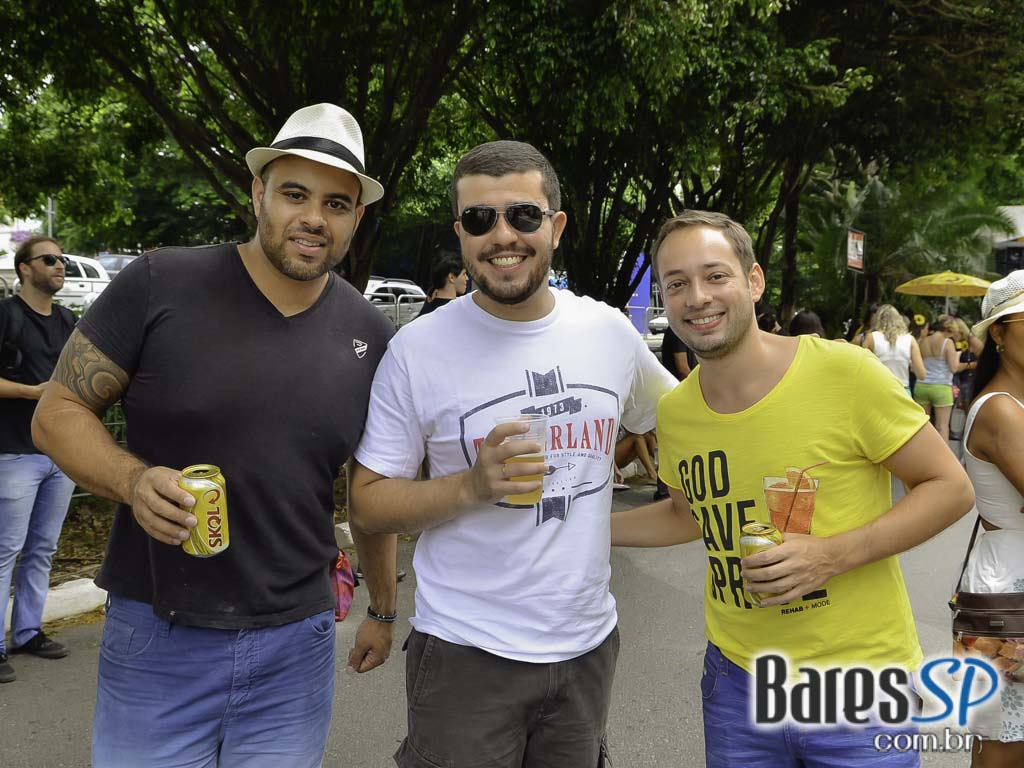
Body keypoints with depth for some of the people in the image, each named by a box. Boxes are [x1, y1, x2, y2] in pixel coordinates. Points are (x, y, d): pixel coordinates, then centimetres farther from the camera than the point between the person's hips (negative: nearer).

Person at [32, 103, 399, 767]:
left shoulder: (371, 337, 2)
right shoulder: (161, 285, -9)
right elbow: (58, 412, -2)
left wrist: (384, 610, 17)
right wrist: (134, 480, -22)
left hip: (298, 646, 3)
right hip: (157, 638, -2)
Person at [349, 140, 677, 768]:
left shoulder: (610, 331, -1)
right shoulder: (418, 349, -10)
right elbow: (368, 504, -8)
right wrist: (472, 486, -22)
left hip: (588, 642, 4)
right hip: (467, 652, -3)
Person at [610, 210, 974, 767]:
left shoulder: (844, 372, -17)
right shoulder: (673, 412, -3)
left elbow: (951, 488, -9)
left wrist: (835, 554, -22)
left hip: (862, 678, -3)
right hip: (736, 676, 4)